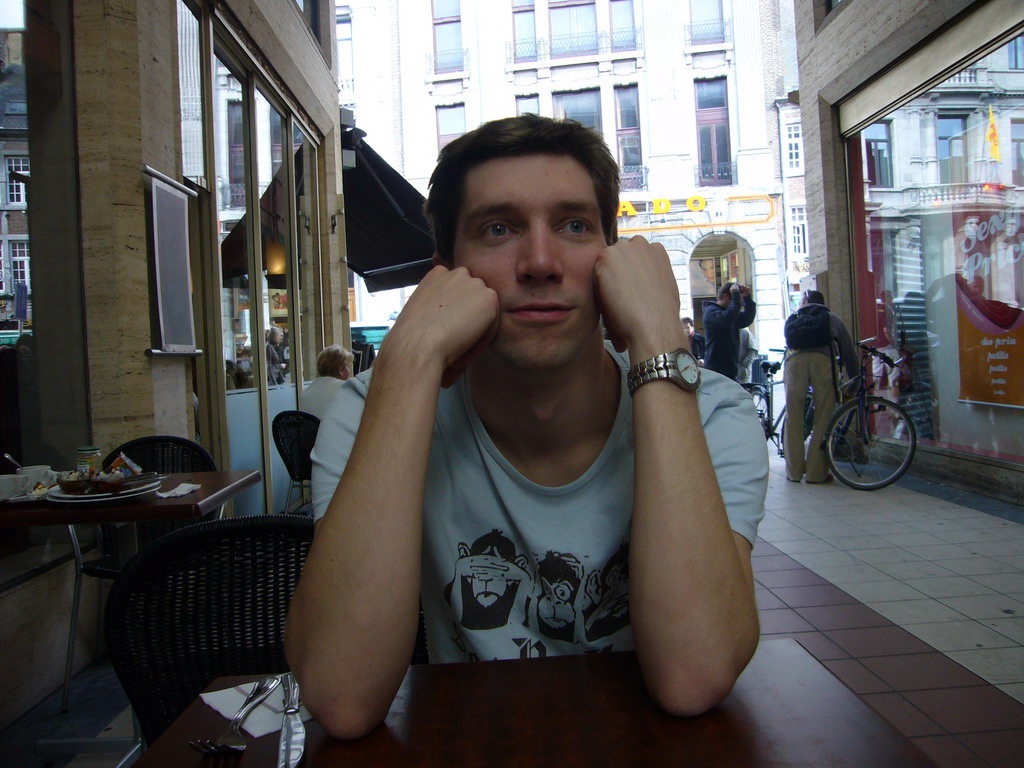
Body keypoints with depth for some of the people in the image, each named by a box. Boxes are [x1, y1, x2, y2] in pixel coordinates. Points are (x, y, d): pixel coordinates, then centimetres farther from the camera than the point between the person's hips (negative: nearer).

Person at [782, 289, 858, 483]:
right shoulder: (833, 318, 29)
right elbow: (848, 351, 25)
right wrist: (855, 380, 29)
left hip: (794, 358, 1)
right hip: (823, 359, -1)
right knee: (823, 419, 3)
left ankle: (794, 472, 9)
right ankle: (816, 472, 3)